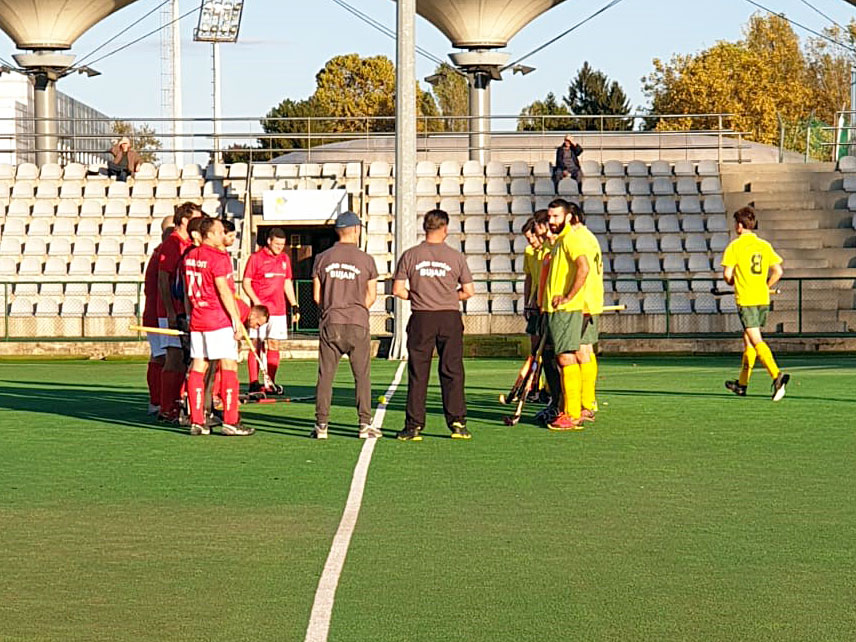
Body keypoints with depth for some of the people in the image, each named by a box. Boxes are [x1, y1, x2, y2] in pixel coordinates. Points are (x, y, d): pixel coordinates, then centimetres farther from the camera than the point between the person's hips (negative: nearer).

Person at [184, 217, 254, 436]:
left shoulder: (190, 256, 11)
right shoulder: (218, 257, -13)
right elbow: (223, 290, -17)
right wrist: (236, 319, -14)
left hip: (197, 318, 8)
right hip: (220, 319, -8)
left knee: (198, 368, 7)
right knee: (229, 367, -4)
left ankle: (196, 421, 7)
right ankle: (230, 421, -6)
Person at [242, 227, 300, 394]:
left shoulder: (284, 258, 14)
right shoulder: (256, 258, -3)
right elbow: (246, 282, -3)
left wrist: (294, 305, 17)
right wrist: (256, 300, -16)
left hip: (278, 310, 5)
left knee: (274, 346, 3)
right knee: (256, 346, -4)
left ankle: (271, 382, 6)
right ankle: (253, 383, -2)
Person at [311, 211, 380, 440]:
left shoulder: (323, 259, 3)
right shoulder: (366, 260, -1)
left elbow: (317, 296, 5)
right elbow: (371, 296, 2)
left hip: (330, 325, 1)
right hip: (358, 323, -1)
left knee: (325, 375, 4)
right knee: (362, 375, 4)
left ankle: (321, 425, 2)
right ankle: (365, 424, 2)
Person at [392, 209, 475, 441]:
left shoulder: (410, 255, 0)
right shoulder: (455, 257, 1)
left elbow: (398, 289, -3)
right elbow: (468, 291, 1)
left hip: (421, 318, 0)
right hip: (450, 318, 0)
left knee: (418, 374, 3)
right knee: (452, 372, 5)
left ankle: (414, 426, 2)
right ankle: (457, 423, 3)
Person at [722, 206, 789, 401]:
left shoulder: (735, 246, -6)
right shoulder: (764, 246, 8)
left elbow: (727, 275, -10)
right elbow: (778, 271, 5)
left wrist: (732, 282, 12)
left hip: (745, 299, -6)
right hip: (763, 299, 6)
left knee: (756, 341, -12)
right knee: (748, 340, 16)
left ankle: (777, 375, -30)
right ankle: (742, 384, 24)